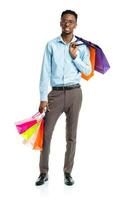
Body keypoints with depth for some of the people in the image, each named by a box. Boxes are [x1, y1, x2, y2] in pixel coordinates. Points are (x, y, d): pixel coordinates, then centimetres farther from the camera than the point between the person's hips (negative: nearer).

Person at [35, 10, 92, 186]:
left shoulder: (81, 47, 4)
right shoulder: (51, 45, 2)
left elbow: (88, 71, 4)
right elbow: (45, 72, -2)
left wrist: (75, 57, -10)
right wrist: (43, 98, -6)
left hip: (74, 93, 1)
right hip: (56, 93, 0)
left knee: (71, 135, 6)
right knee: (46, 133, -1)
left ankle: (67, 172, 17)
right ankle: (44, 173, 11)